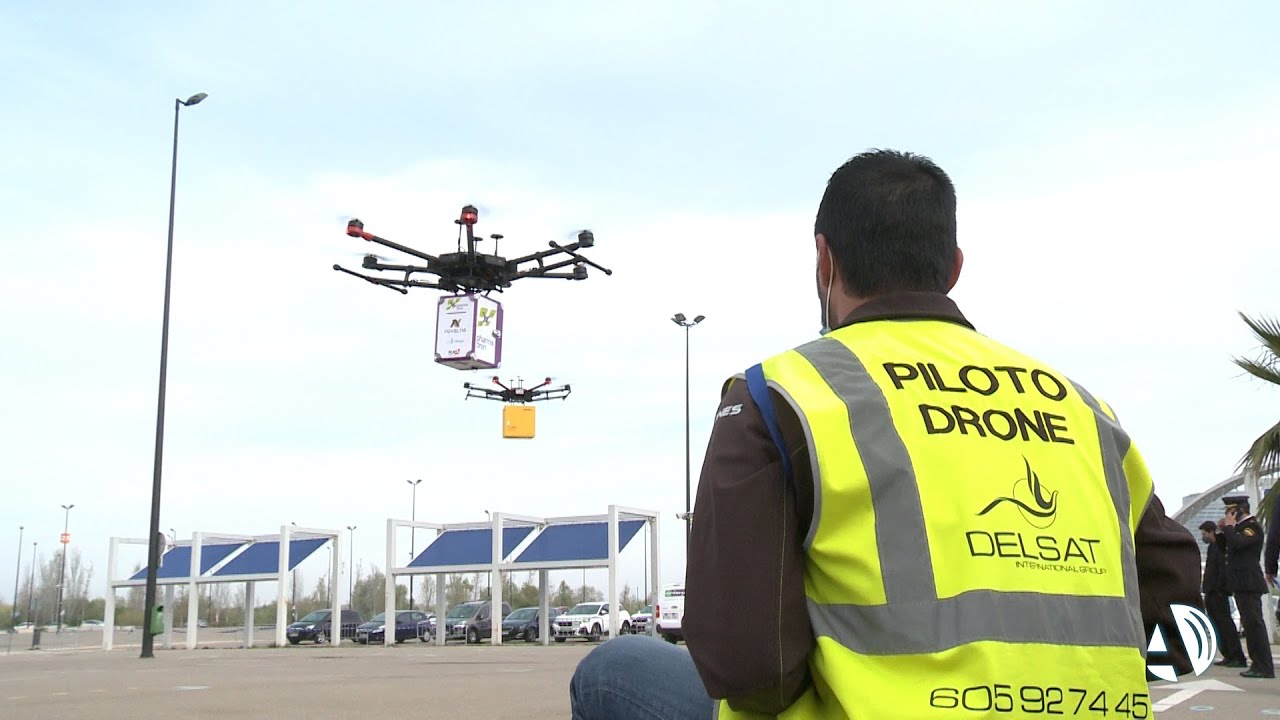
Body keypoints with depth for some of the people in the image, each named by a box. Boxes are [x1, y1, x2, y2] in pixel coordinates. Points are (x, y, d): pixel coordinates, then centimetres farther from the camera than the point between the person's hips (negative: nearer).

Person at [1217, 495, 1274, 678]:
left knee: (1255, 623, -10)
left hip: (1249, 585, -10)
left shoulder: (1252, 526, -10)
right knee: (1250, 624, 11)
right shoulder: (1240, 526, 19)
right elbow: (1224, 548, 21)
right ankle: (1258, 664, 15)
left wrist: (1229, 526, -13)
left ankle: (1265, 668, -10)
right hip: (1242, 584, 10)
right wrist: (1222, 531, 8)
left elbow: (1236, 543, -26)